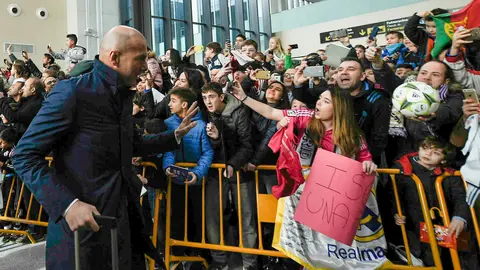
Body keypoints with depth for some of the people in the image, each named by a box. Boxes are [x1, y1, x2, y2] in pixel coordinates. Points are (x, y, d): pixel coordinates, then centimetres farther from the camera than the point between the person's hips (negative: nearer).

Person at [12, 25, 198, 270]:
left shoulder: (123, 95, 9)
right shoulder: (73, 91, -15)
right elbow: (24, 155, -15)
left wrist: (175, 136, 16)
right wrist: (67, 204, -26)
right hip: (84, 223, -7)